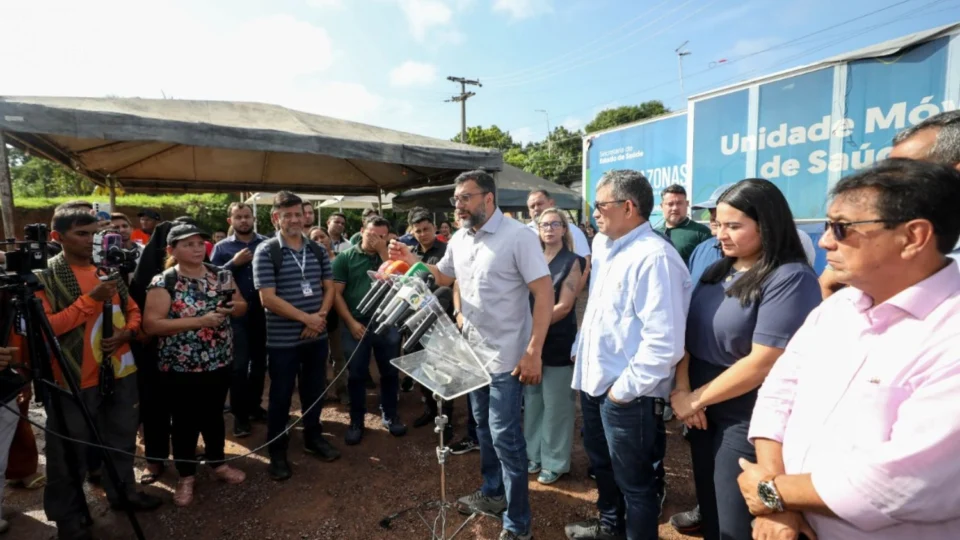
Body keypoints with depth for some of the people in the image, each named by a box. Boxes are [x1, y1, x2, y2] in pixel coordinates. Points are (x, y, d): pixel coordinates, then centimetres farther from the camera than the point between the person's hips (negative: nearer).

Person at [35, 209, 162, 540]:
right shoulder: (44, 276, -9)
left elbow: (133, 310, 12)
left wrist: (127, 332, -8)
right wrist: (90, 299, -23)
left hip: (119, 370, 5)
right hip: (73, 377, -5)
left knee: (122, 438, 18)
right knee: (71, 452, 8)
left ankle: (122, 492, 37)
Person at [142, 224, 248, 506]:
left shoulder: (219, 275, 1)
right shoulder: (164, 282, -12)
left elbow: (243, 306, 8)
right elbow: (151, 324, -20)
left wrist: (232, 307, -16)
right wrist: (199, 321, -26)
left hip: (220, 362, 4)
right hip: (181, 368, -4)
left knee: (214, 415, 19)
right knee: (185, 422, 10)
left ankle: (218, 463, 38)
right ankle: (186, 475, 30)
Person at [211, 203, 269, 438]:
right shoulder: (222, 247, 2)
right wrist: (234, 263, -15)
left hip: (263, 312, 1)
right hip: (236, 314, -1)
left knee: (259, 362, 13)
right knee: (239, 365, 3)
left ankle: (255, 406, 30)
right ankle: (239, 414, 16)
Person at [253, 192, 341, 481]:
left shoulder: (318, 251, 5)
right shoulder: (266, 252, -9)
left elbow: (329, 288, 7)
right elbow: (267, 298, -15)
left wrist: (321, 316, -11)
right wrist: (305, 317, -18)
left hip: (317, 336, 5)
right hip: (282, 340, -4)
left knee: (314, 390, 17)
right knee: (281, 396, 9)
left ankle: (313, 438, 36)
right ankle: (277, 451, 25)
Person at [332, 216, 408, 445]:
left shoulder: (388, 256, 8)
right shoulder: (345, 258, 1)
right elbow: (336, 293, -3)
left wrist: (383, 252, -11)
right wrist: (351, 322, -11)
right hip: (356, 325, -2)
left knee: (390, 372, 11)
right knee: (356, 375, 7)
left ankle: (390, 415, 29)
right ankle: (356, 421, 24)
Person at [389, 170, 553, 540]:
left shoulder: (518, 236, -17)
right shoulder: (459, 239, 5)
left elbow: (545, 293, -19)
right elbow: (444, 277, 19)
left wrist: (534, 351, -24)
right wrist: (412, 261, 1)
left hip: (507, 355, -7)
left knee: (505, 435, 0)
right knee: (484, 426, 20)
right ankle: (493, 492, 41)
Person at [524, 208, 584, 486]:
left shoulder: (572, 262, -4)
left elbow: (564, 306, -12)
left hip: (558, 342, -5)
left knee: (556, 404, 4)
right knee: (532, 399, 13)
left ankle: (555, 462, 20)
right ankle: (534, 454, 30)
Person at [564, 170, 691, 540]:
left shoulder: (654, 257, -22)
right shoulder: (604, 246, 7)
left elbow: (664, 341, -27)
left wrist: (625, 388, -20)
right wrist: (579, 351, 17)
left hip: (628, 394, -9)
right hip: (594, 381, 9)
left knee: (635, 481, 12)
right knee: (602, 463, 28)